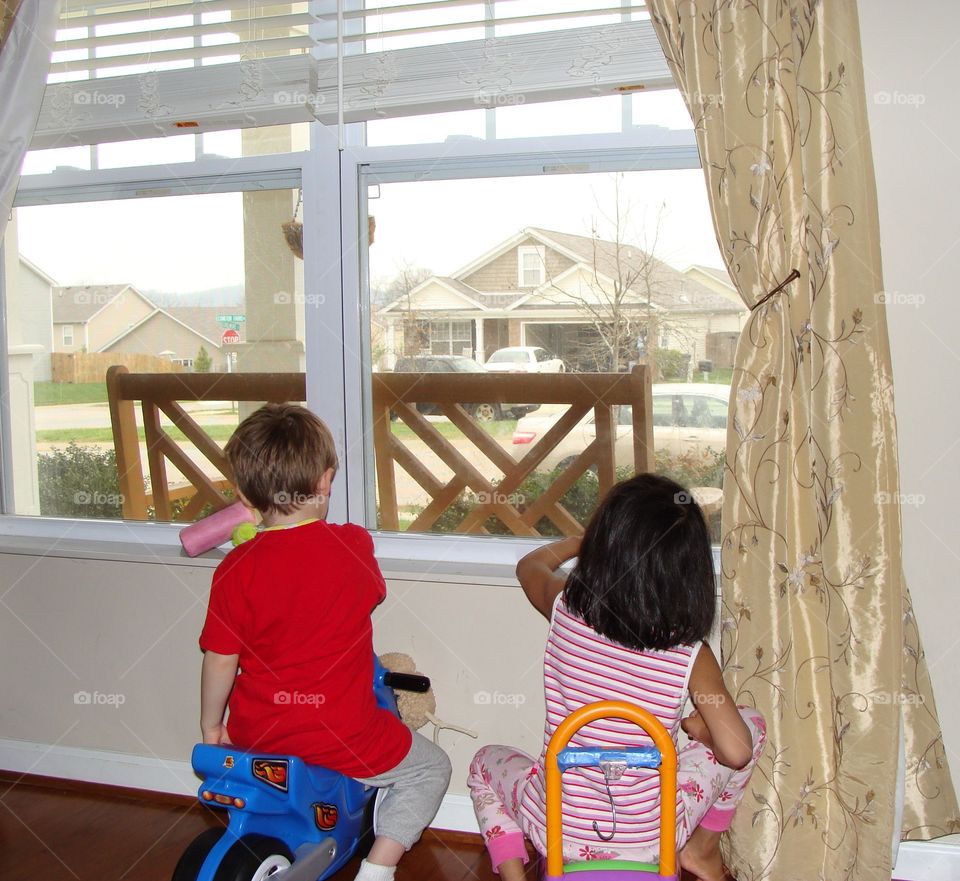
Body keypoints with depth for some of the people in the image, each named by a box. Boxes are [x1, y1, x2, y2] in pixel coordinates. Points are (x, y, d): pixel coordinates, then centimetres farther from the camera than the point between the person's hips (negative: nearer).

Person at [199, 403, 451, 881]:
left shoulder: (236, 569, -12)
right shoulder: (355, 545, -11)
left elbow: (220, 660, -7)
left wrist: (211, 727, 8)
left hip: (257, 739, 3)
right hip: (343, 743, -2)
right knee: (431, 767, 20)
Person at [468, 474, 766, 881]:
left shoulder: (566, 610, -14)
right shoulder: (691, 655, -19)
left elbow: (530, 566, 9)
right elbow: (736, 752, -19)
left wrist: (581, 542, 27)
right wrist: (700, 728, 3)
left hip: (557, 831, 1)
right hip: (650, 840, -1)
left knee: (486, 761, 33)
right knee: (752, 723, 18)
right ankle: (703, 848, 29)